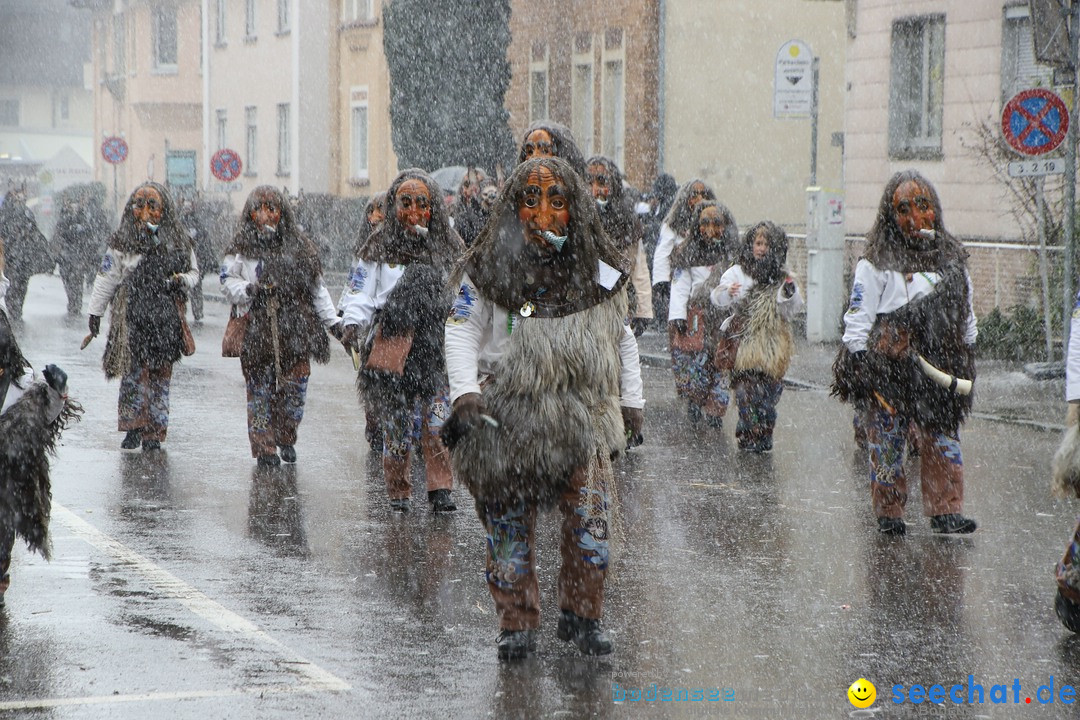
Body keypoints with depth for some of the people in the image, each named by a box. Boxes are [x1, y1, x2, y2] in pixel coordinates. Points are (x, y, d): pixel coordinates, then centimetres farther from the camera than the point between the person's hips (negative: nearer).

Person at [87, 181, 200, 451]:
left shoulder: (178, 241, 9)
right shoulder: (122, 241, 6)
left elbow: (193, 271, 17)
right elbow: (106, 277, 10)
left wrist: (181, 280, -5)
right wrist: (95, 311, 9)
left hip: (166, 315, 1)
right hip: (132, 314, -1)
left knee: (161, 373, 0)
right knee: (134, 369, -8)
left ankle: (153, 432, 4)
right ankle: (133, 426, -1)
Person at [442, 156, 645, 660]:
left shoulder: (599, 271, 9)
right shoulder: (489, 269, 0)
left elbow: (622, 338, 19)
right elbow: (461, 332, 1)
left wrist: (632, 402, 16)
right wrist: (465, 392, -12)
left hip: (584, 415, 2)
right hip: (509, 415, -2)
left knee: (589, 520, -3)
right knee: (510, 523, 1)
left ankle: (581, 615, 12)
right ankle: (516, 623, 12)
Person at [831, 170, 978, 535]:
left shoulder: (952, 259, 13)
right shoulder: (876, 263, -3)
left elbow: (965, 317, 21)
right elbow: (858, 317, -4)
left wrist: (966, 362, 18)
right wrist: (858, 367, -10)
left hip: (939, 371, 4)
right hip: (889, 368, -4)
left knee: (943, 438, 0)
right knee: (887, 442, 0)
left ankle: (946, 511, 4)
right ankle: (888, 513, 11)